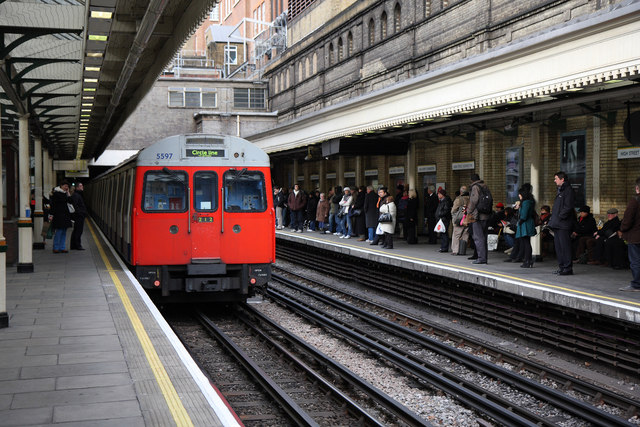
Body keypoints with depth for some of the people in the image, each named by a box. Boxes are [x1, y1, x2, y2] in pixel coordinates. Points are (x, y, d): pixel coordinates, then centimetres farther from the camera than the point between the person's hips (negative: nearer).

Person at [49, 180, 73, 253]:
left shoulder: (65, 193, 14)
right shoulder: (56, 193, -8)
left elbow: (70, 201, 10)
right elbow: (53, 205, -11)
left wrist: (68, 193, 5)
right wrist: (52, 215, -15)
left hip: (65, 215, 8)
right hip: (58, 214, -8)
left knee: (64, 232, 8)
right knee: (59, 231, -8)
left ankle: (62, 248, 12)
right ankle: (56, 248, -1)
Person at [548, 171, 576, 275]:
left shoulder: (568, 190, -10)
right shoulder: (560, 190, 21)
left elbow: (568, 207, -18)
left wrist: (560, 216, -18)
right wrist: (553, 218, 14)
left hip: (564, 224, -10)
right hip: (557, 224, 10)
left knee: (565, 246, -8)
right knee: (558, 245, 12)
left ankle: (568, 268, -5)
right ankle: (561, 267, 18)